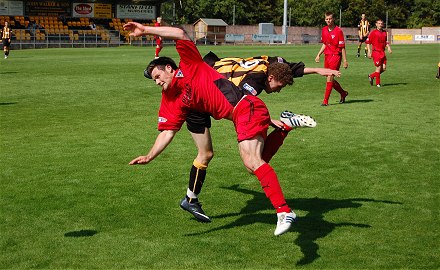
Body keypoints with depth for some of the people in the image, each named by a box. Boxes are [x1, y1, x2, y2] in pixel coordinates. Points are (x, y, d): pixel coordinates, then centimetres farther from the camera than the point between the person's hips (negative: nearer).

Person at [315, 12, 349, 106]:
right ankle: (343, 93, 34)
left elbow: (342, 47, -10)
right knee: (330, 79, 12)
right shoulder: (324, 30, 8)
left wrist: (345, 61, -11)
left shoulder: (338, 31, -12)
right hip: (327, 56, 7)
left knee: (330, 78, -12)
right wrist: (318, 55, 12)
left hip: (336, 56, -7)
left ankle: (325, 101, -8)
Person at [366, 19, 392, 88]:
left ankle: (371, 76, 23)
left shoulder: (384, 32, 13)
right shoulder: (373, 32, -5)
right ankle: (378, 83, 6)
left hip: (383, 52, 6)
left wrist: (388, 47, 7)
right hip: (376, 52, -6)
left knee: (384, 68, 3)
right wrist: (369, 51, -11)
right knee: (378, 68, -7)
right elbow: (368, 42, -4)